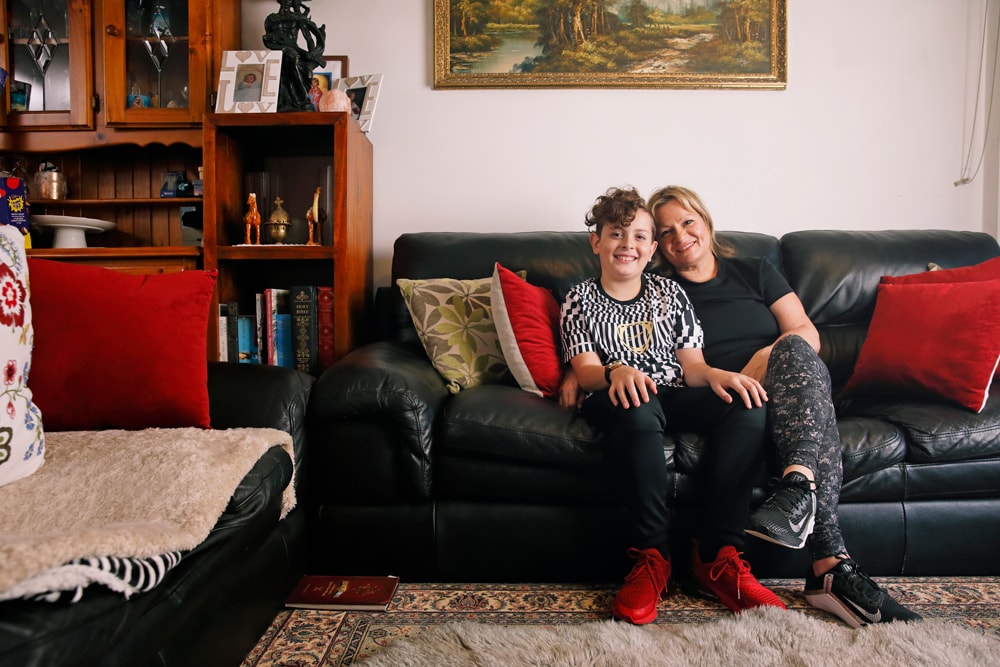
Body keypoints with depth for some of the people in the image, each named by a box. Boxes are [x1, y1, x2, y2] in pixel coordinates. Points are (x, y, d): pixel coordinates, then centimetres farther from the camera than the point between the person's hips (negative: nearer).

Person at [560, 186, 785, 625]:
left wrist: (717, 375, -13)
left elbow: (692, 365, 12)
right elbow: (585, 371, -2)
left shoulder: (669, 293, 20)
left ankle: (718, 555, -25)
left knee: (749, 402, -27)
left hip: (676, 398, 4)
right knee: (637, 407, -40)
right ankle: (653, 555, -28)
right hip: (617, 404, -3)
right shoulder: (580, 301, 12)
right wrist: (617, 371, -26)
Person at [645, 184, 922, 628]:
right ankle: (831, 562, -47)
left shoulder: (755, 271, 20)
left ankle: (797, 486, -51)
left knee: (793, 349, -33)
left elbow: (809, 335, 9)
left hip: (793, 390, 3)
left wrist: (768, 358, -13)